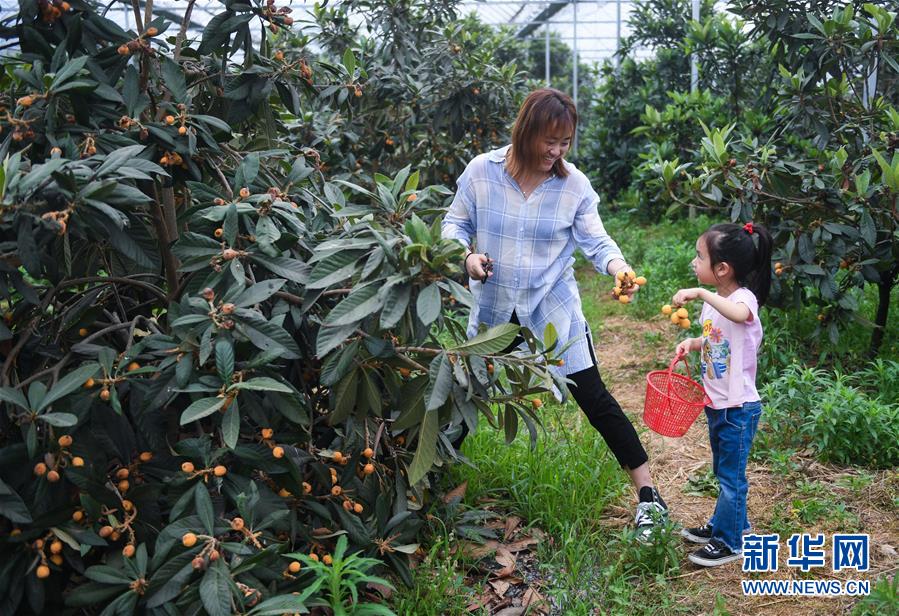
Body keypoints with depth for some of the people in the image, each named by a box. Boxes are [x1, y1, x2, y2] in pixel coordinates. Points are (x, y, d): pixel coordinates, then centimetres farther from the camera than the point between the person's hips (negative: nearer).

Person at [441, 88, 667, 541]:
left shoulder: (574, 185, -9)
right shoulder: (481, 172, -8)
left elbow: (596, 242, -8)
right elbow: (455, 224, 3)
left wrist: (619, 268, -30)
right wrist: (466, 255, -18)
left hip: (554, 311, -1)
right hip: (494, 310, 1)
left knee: (594, 398, -1)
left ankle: (648, 496, 8)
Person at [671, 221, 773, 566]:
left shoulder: (743, 299, -22)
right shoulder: (714, 301, 3)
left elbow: (739, 315, -48)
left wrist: (701, 293, -47)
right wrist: (692, 343, 0)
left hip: (738, 408, -8)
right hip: (716, 404, 9)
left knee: (731, 476, 5)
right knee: (722, 471, 23)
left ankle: (728, 542, 19)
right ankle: (732, 523, 41)